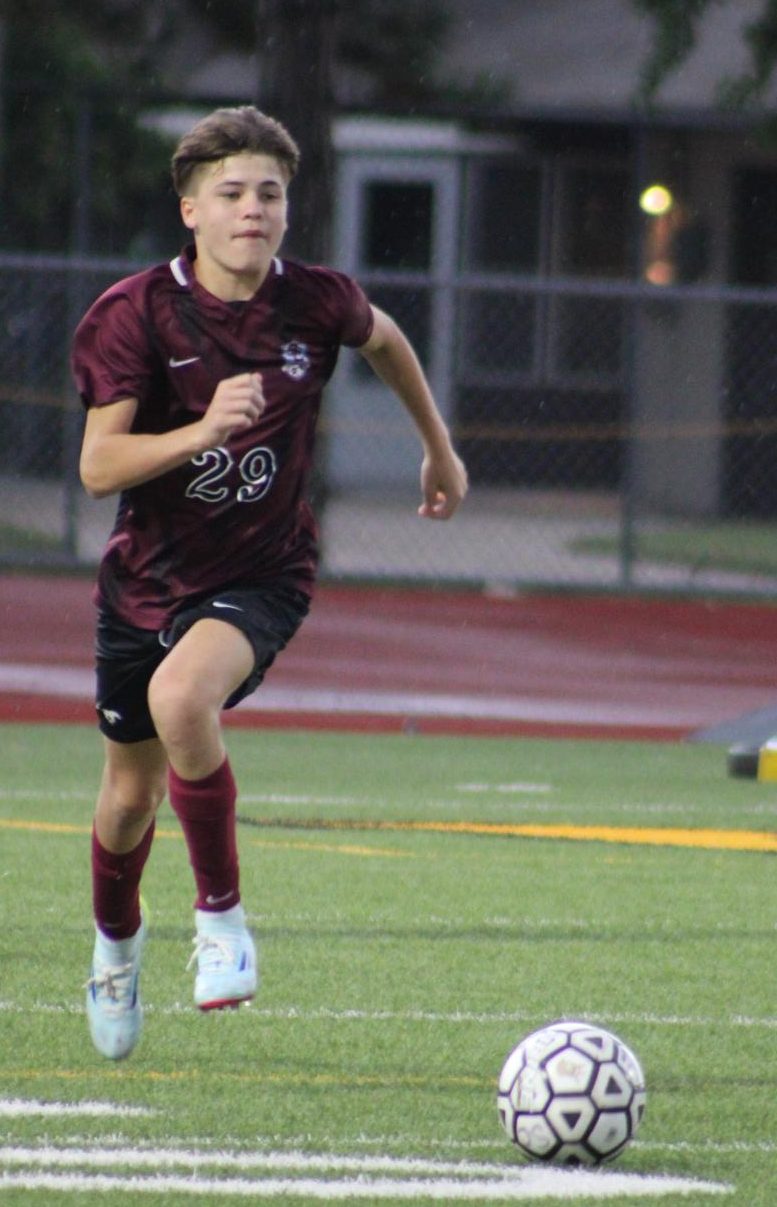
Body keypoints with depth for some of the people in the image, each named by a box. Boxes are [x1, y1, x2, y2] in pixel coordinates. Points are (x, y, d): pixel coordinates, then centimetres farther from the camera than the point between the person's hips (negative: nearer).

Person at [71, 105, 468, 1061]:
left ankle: (220, 912, -14)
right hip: (146, 577, 2)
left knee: (181, 697, -33)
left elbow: (384, 339, 14)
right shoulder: (135, 316, -16)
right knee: (131, 792, 14)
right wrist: (205, 429, -35)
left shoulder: (317, 304, -11)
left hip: (262, 577, -1)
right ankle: (116, 938, 47)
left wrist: (439, 447, 26)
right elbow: (99, 468, -20)